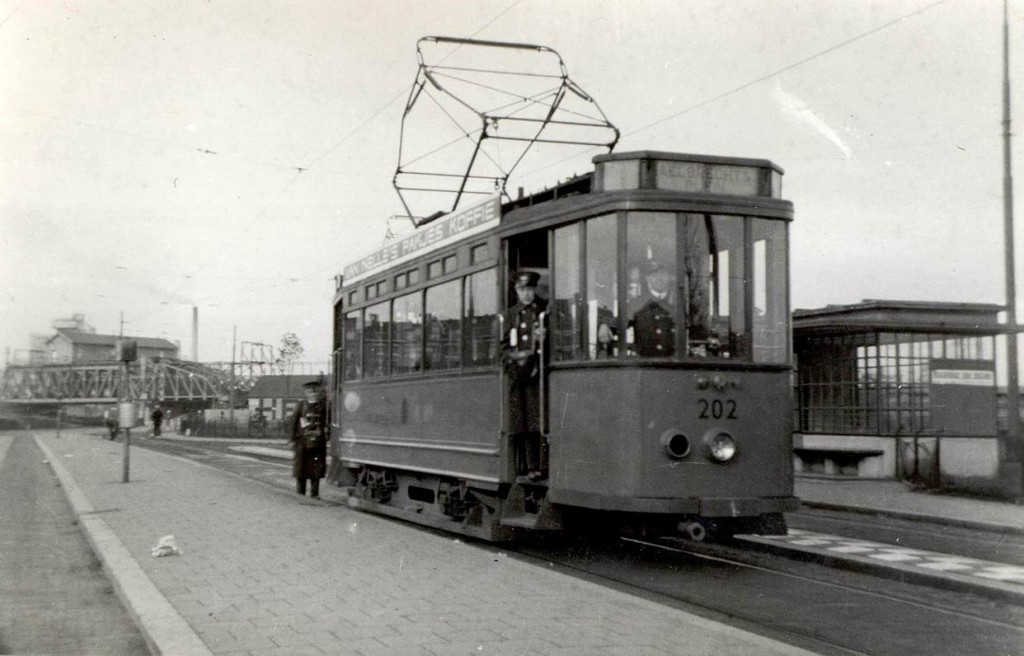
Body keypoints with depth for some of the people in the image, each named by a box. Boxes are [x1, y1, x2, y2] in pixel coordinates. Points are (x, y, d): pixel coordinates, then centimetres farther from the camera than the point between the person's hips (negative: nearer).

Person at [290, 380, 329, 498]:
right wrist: (293, 439, 1)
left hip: (318, 443, 0)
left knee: (316, 470, 2)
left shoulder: (323, 406, 4)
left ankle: (314, 494, 11)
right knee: (301, 470, 4)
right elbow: (294, 422, 4)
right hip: (302, 442, 0)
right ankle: (300, 494, 13)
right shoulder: (301, 405, 4)